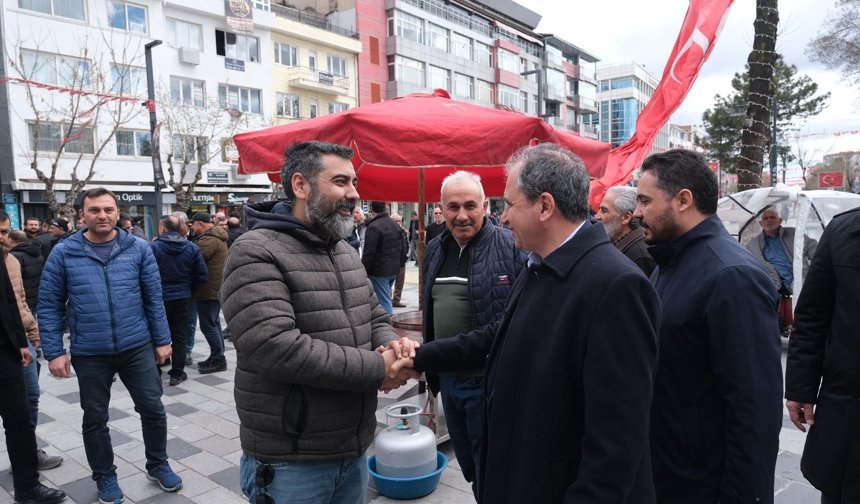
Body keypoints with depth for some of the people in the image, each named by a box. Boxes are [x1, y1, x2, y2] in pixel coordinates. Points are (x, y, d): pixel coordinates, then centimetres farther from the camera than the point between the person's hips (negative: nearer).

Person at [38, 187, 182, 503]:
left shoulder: (138, 248, -2)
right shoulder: (63, 253, -4)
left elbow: (154, 298, 1)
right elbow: (49, 306, -1)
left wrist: (162, 340, 1)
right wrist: (54, 352, -4)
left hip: (138, 347, 0)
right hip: (89, 354, 0)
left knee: (153, 409, 9)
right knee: (95, 419, 14)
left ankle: (158, 465, 32)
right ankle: (105, 476, 35)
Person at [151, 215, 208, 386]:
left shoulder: (153, 247, -12)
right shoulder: (191, 247, -1)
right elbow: (202, 275, -1)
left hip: (159, 299, -2)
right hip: (183, 299, 3)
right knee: (179, 336, 10)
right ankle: (177, 373, 14)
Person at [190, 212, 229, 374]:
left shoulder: (208, 240, -18)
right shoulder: (217, 237, 16)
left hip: (208, 290, -11)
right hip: (216, 288, 11)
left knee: (208, 326, -5)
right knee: (214, 324, 16)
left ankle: (218, 359, 0)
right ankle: (217, 357, 24)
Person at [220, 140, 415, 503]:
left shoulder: (346, 252, 9)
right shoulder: (255, 253, -16)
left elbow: (376, 319, 15)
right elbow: (277, 347, -27)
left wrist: (391, 344, -9)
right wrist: (376, 368, -21)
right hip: (290, 461, -7)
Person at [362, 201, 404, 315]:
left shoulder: (373, 227, -17)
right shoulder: (395, 225, 10)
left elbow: (368, 253, -19)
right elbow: (401, 247, 18)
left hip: (379, 271, -8)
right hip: (394, 269, 8)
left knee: (384, 302, -5)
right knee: (386, 300, 20)